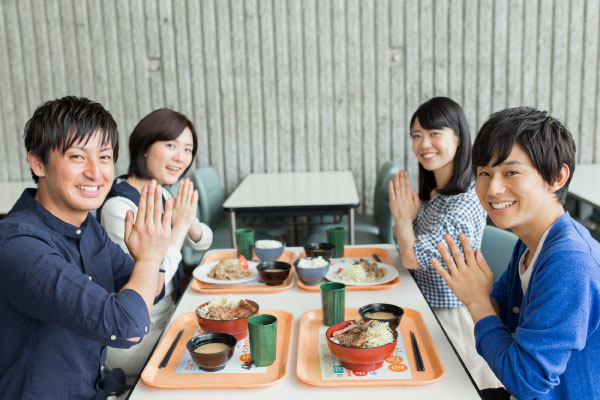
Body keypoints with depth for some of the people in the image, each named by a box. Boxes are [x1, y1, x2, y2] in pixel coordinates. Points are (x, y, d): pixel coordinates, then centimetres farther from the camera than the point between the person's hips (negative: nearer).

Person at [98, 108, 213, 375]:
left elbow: (203, 242, 8)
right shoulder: (118, 206, -24)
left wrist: (190, 223, -13)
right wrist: (180, 225, -23)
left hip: (164, 318, 8)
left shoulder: (160, 194, 3)